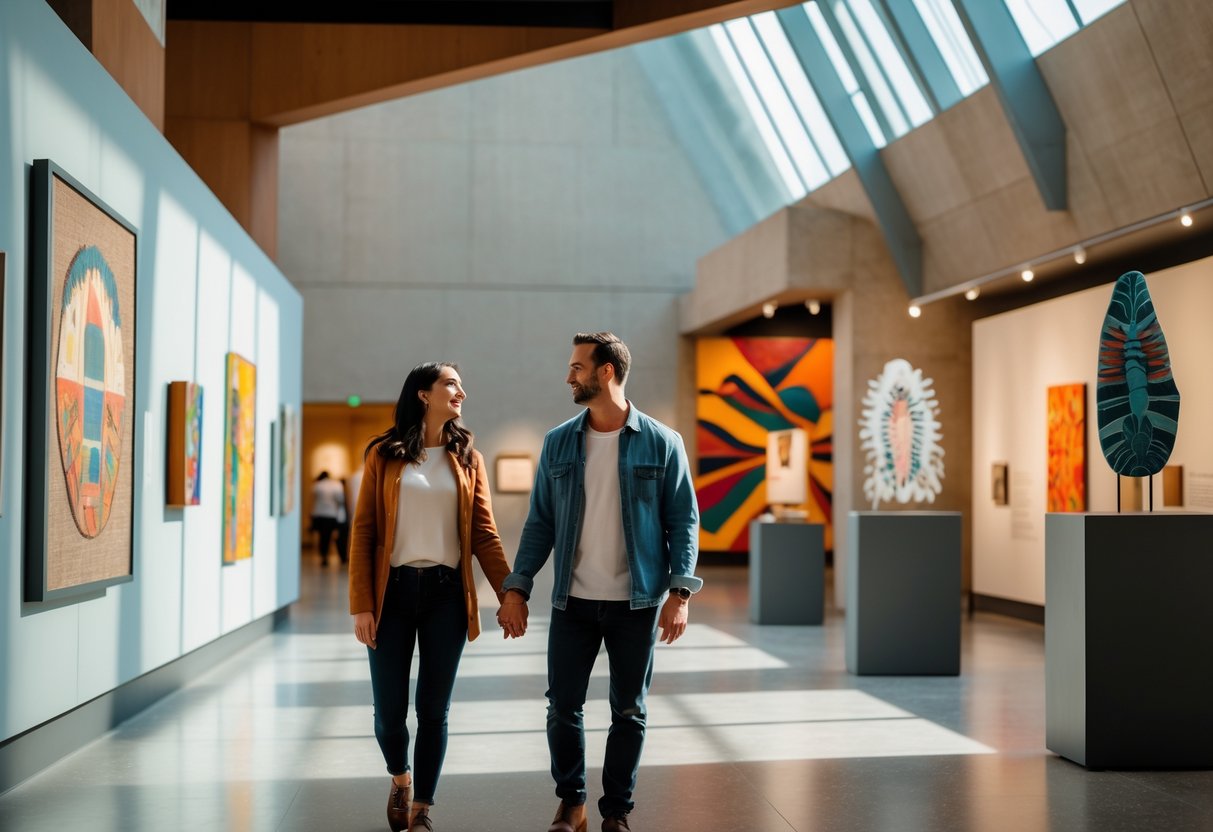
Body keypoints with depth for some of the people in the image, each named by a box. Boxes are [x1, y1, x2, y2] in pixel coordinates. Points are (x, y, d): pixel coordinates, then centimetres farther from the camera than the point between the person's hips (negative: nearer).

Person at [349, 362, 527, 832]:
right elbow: (363, 533, -1)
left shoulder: (467, 459, 7)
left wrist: (510, 594, -6)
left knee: (434, 709, 4)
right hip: (393, 591, -1)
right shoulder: (384, 455, 1)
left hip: (446, 594, 1)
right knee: (389, 709, 4)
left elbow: (484, 534, 4)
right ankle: (400, 779, 34)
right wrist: (361, 605, -8)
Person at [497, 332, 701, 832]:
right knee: (563, 707, 5)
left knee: (629, 712, 8)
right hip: (573, 602, 2)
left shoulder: (661, 444, -4)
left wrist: (679, 592, -12)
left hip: (636, 603, -2)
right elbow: (540, 522, 6)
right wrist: (517, 589, -2)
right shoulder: (558, 444, 4)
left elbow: (683, 520, -3)